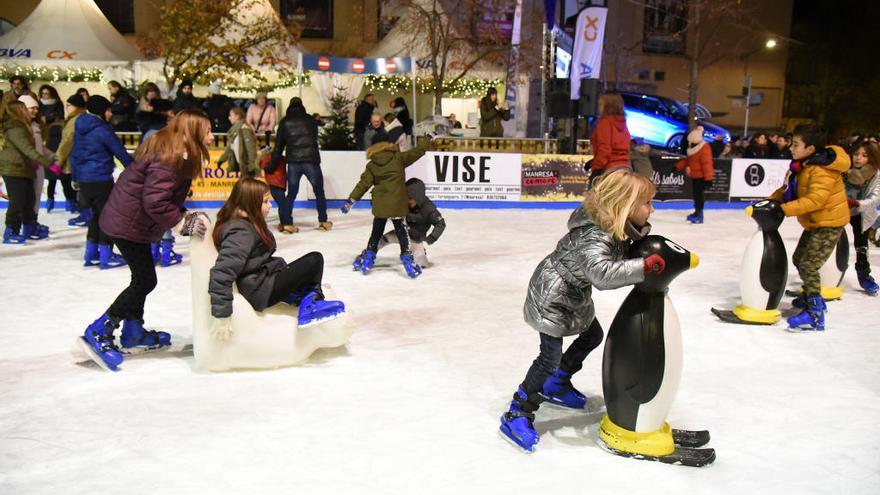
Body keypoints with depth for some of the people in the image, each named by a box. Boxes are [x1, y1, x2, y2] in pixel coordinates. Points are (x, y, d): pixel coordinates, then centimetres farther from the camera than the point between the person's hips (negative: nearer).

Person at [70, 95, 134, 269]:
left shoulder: (79, 129, 11)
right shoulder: (101, 129, -13)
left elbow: (74, 154, 16)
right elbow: (120, 152, -9)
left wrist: (75, 178, 23)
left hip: (83, 179, 8)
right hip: (101, 179, -8)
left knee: (97, 214, 19)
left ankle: (90, 254, 22)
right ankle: (106, 256, 4)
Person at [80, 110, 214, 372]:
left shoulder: (176, 153, 8)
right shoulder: (169, 158, -24)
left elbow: (170, 195, 14)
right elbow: (154, 200, -30)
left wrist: (184, 215, 0)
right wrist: (181, 222, -23)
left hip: (129, 220, 10)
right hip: (128, 224, -10)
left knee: (142, 278, 19)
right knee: (145, 280, -4)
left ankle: (134, 333, 32)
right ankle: (98, 334, 2)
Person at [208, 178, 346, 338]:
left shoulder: (246, 223, 9)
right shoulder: (241, 232, -21)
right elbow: (222, 272, -30)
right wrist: (222, 315, -32)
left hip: (264, 277, 10)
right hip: (261, 291, -10)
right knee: (315, 259, -11)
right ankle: (312, 301, 3)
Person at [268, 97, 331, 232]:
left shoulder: (285, 122, 7)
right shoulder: (310, 120, 8)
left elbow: (279, 145, 6)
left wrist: (272, 166, 10)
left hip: (293, 162, 1)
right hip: (311, 160, -1)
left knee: (291, 193, 11)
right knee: (319, 192, 14)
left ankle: (287, 224, 8)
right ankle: (323, 222, 18)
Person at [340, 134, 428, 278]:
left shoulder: (371, 165, 4)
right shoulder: (399, 158, 0)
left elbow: (363, 184, -1)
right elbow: (417, 152, 7)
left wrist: (350, 200, 0)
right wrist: (423, 146, 28)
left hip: (379, 204, 2)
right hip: (397, 203, -2)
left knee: (376, 231, 17)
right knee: (401, 231, 6)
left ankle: (368, 256, 23)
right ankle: (406, 256, -2)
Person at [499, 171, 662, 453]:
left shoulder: (621, 228, -6)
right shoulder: (595, 237, -36)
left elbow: (620, 260, 7)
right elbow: (602, 273, -51)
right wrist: (644, 266, -52)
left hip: (575, 294, 10)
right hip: (551, 296, -10)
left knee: (593, 335, 25)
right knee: (550, 358, -9)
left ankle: (556, 385, 43)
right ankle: (516, 416, 5)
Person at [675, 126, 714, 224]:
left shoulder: (704, 149, -22)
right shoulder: (692, 149, 10)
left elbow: (707, 164, -27)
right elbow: (687, 160, 23)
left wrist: (708, 178, -30)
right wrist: (677, 167, 18)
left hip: (701, 177, -10)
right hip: (694, 176, 10)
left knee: (699, 195, -11)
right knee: (696, 195, 16)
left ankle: (699, 215, -10)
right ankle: (697, 213, 26)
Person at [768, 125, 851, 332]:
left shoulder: (822, 170, -26)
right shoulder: (801, 166, 5)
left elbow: (815, 200, -35)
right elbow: (786, 190, 10)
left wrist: (784, 209, -38)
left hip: (830, 223, -10)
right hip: (814, 223, 10)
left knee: (808, 265, -17)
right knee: (799, 259, 21)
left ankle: (815, 314, -16)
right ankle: (811, 295, 41)